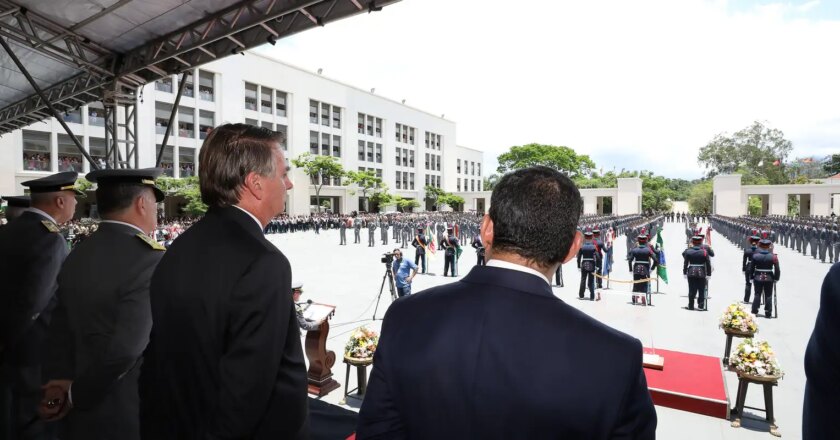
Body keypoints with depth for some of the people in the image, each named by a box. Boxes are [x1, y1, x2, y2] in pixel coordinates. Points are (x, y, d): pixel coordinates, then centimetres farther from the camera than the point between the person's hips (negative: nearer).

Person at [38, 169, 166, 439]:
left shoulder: (76, 257, 3)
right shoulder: (149, 257, -23)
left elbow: (60, 335, 5)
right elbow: (125, 348, -27)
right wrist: (77, 396, -13)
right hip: (134, 415, -7)